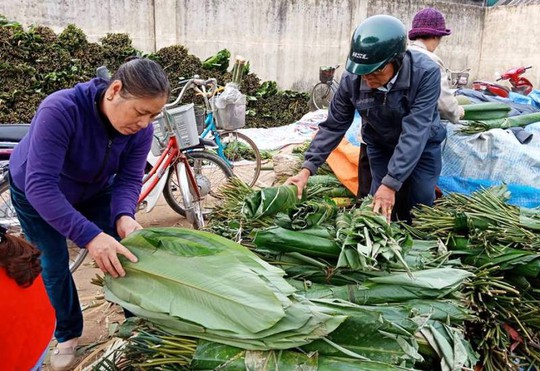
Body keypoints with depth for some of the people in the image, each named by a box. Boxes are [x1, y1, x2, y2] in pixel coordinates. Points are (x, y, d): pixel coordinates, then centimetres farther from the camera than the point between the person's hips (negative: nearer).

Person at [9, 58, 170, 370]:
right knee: (54, 265, -1)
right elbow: (40, 185, -45)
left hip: (95, 190, 3)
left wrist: (123, 216, -43)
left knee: (119, 253, -1)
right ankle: (67, 334, 23)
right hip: (36, 194, -3)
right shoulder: (61, 109, -42)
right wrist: (89, 236, -54)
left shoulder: (141, 129, -26)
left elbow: (129, 178, -22)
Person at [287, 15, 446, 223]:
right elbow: (334, 126, -17)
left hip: (422, 144, -1)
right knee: (380, 207, 1)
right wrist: (307, 168, -26)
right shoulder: (352, 79, -26)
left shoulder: (426, 73, -33)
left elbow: (415, 131, -37)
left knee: (420, 203, 0)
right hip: (380, 145, 2)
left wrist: (391, 183, -43)